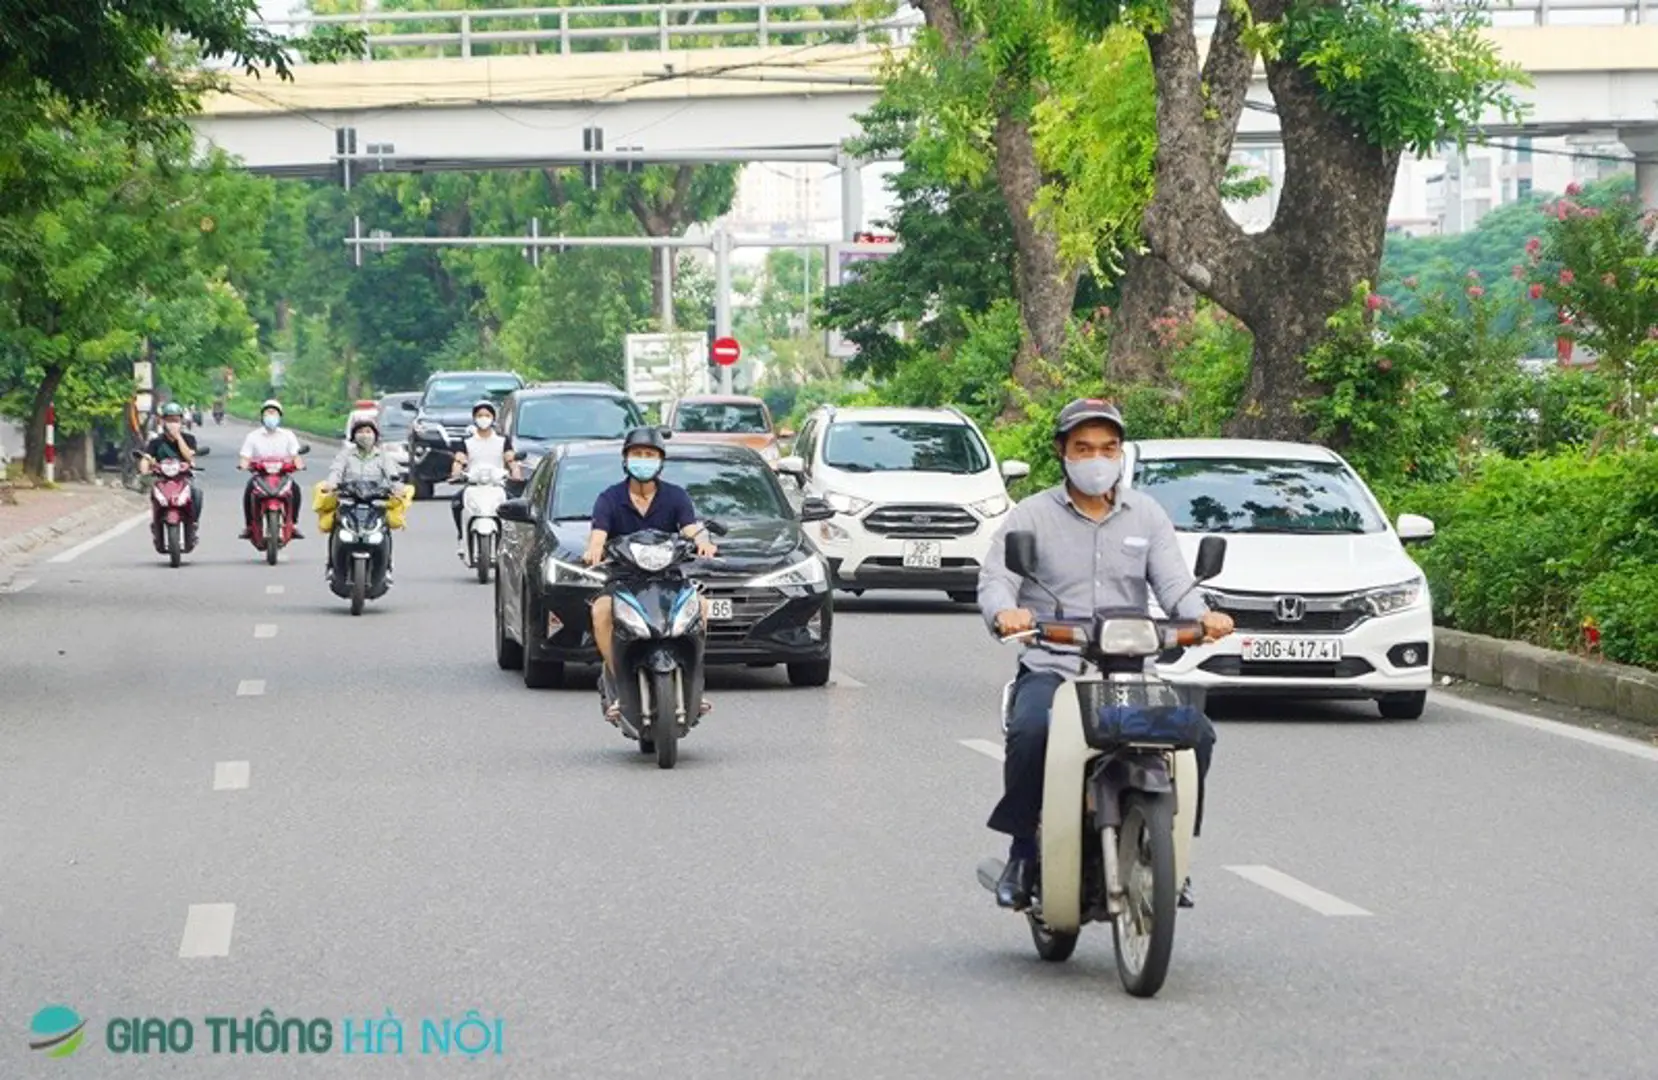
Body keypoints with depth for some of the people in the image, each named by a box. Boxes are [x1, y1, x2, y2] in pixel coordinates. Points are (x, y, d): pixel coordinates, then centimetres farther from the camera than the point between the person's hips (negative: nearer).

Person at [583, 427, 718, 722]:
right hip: (621, 578, -1)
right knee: (601, 610, -32)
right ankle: (615, 687, -25)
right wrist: (593, 550, -35)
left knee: (699, 604, -29)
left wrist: (702, 542, -34)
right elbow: (598, 534, -11)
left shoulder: (676, 497, 7)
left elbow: (691, 529, -9)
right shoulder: (609, 499, 5)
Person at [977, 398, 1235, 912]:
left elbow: (1172, 583, 5)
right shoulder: (1032, 516, 8)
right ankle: (1023, 851, -15)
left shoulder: (1147, 516, 17)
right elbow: (994, 579, -4)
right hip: (1050, 670, -2)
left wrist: (1202, 616, -18)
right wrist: (1004, 612, -28)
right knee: (1031, 733, -34)